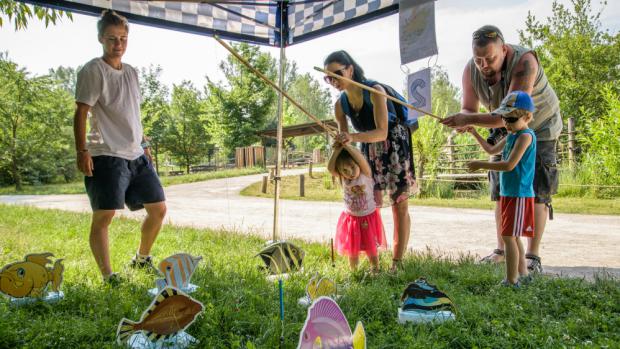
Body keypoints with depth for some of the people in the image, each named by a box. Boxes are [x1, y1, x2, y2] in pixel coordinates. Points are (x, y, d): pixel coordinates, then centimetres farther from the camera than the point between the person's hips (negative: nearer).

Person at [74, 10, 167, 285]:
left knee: (158, 208, 10)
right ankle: (107, 275, 5)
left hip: (137, 156, 8)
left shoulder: (132, 72, 17)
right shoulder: (93, 71, -5)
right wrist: (82, 151, -19)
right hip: (107, 157, -7)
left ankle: (142, 259, 29)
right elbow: (81, 113, -11)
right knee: (103, 216, -6)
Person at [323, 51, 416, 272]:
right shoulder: (340, 105, -4)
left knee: (399, 205, -4)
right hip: (369, 151, 6)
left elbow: (382, 132, -30)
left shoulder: (375, 90, -22)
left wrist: (353, 137, -43)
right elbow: (343, 141, 2)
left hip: (394, 145, -5)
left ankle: (397, 262, 0)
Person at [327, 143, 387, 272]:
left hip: (369, 218, -2)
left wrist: (347, 145, -44)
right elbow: (330, 167, -25)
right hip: (351, 219, 3)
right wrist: (337, 149, -37)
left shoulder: (365, 175, -18)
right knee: (353, 250, 13)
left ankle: (375, 271, 29)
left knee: (371, 249, 10)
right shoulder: (343, 178, -10)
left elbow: (361, 159, -36)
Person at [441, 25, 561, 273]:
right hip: (506, 132, 5)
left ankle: (533, 256, -4)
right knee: (501, 191, 6)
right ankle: (502, 250, 16)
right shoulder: (471, 70, -17)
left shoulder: (524, 62, -35)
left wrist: (469, 120, -49)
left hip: (539, 129, -5)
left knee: (536, 192, -9)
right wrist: (463, 119, -35)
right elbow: (469, 108, -10)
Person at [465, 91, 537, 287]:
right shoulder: (511, 136, 13)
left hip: (519, 195, -10)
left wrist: (480, 165, -19)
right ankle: (523, 274, 29)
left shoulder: (526, 136, -16)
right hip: (508, 193, 10)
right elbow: (492, 151, 30)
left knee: (508, 236, -10)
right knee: (513, 236, 17)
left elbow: (509, 165, -24)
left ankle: (511, 281, -6)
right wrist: (475, 134, 24)